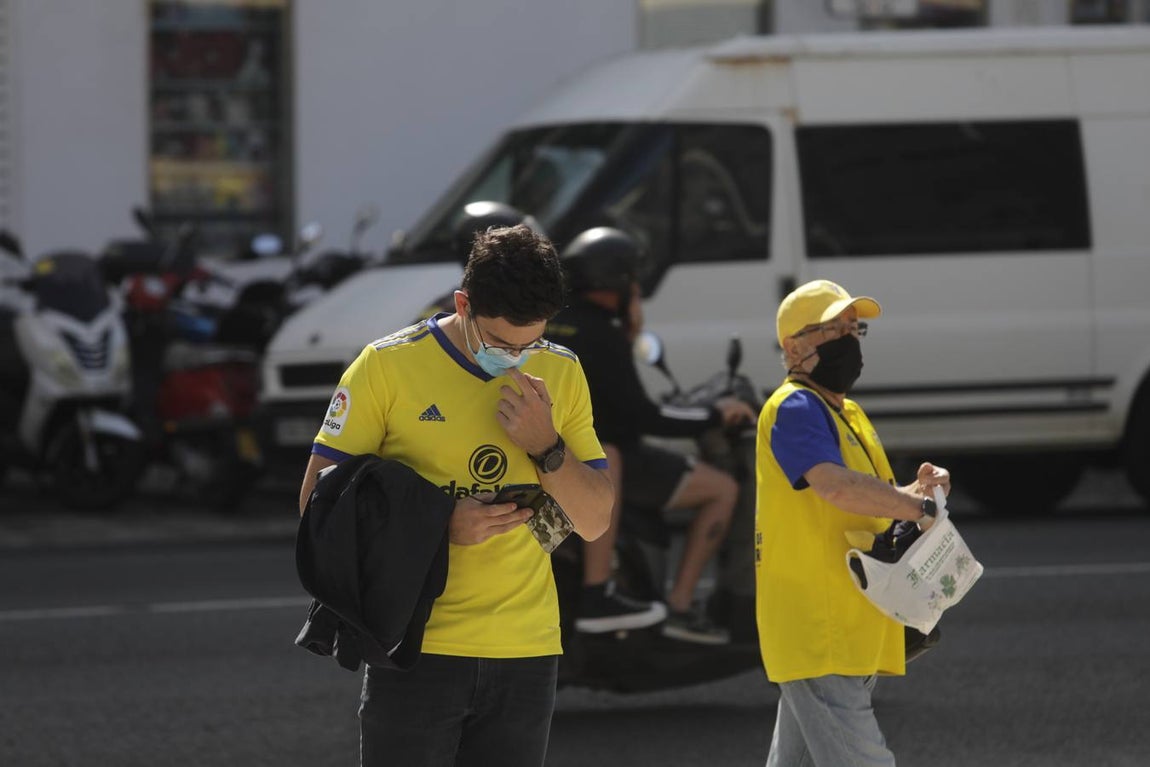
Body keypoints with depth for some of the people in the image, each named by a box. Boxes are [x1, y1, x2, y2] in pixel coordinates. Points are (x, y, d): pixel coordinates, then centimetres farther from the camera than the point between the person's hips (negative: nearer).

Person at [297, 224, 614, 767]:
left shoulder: (560, 375, 7)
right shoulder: (388, 365, -5)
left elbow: (595, 520, 9)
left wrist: (545, 445, -10)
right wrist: (437, 525, -16)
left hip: (525, 655, 3)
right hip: (417, 650, -3)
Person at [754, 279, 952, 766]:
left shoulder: (848, 414, 20)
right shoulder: (795, 409, -12)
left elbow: (868, 503, 23)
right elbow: (837, 486, -28)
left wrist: (915, 491, 2)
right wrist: (920, 504, -20)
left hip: (848, 631, 10)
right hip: (818, 634, -10)